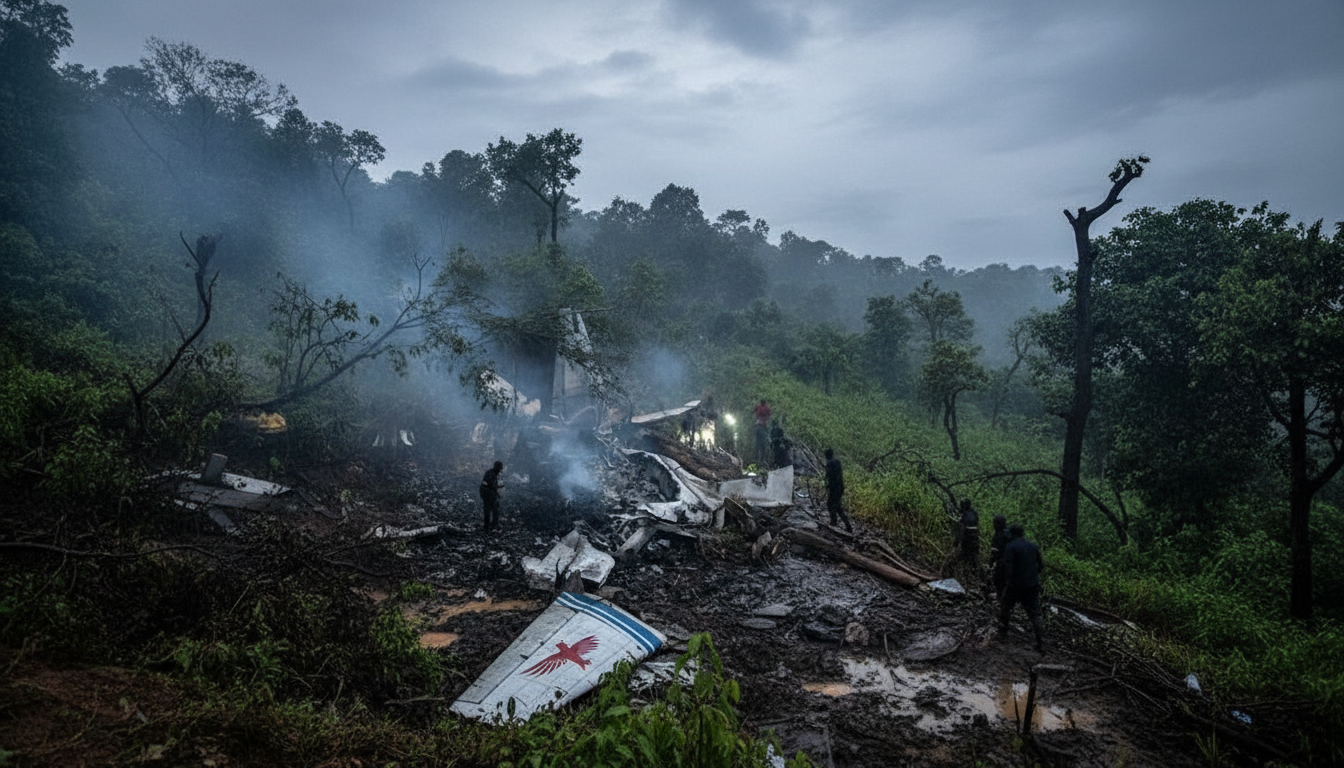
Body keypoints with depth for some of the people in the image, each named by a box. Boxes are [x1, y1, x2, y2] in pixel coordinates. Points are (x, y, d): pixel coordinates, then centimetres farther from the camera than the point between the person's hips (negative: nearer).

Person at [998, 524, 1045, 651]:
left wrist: (1006, 583, -8)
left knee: (1005, 609, 18)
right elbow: (1041, 565, 12)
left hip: (1015, 585, -4)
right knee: (1034, 614, 6)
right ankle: (1041, 643, -1)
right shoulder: (1033, 546, 6)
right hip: (1033, 586, 4)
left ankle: (1002, 633, 28)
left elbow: (1008, 568, -18)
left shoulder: (1010, 547, -12)